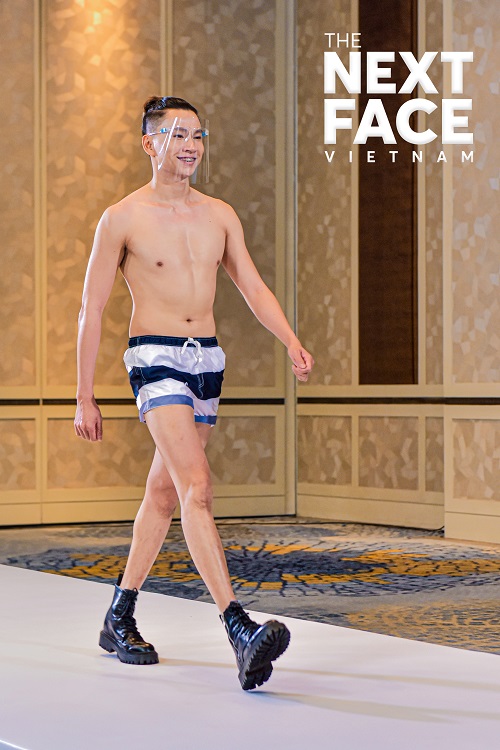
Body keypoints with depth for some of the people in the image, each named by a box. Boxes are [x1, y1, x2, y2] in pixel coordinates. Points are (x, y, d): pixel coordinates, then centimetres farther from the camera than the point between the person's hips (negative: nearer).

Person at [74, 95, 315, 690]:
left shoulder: (220, 215, 11)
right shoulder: (122, 219, -3)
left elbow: (253, 288, 10)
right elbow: (90, 310, 0)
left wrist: (292, 342, -9)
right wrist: (84, 398, -2)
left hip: (208, 360, 6)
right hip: (156, 357, -6)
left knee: (163, 494, 14)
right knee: (197, 488, -20)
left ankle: (118, 619, 27)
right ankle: (240, 631, -29)